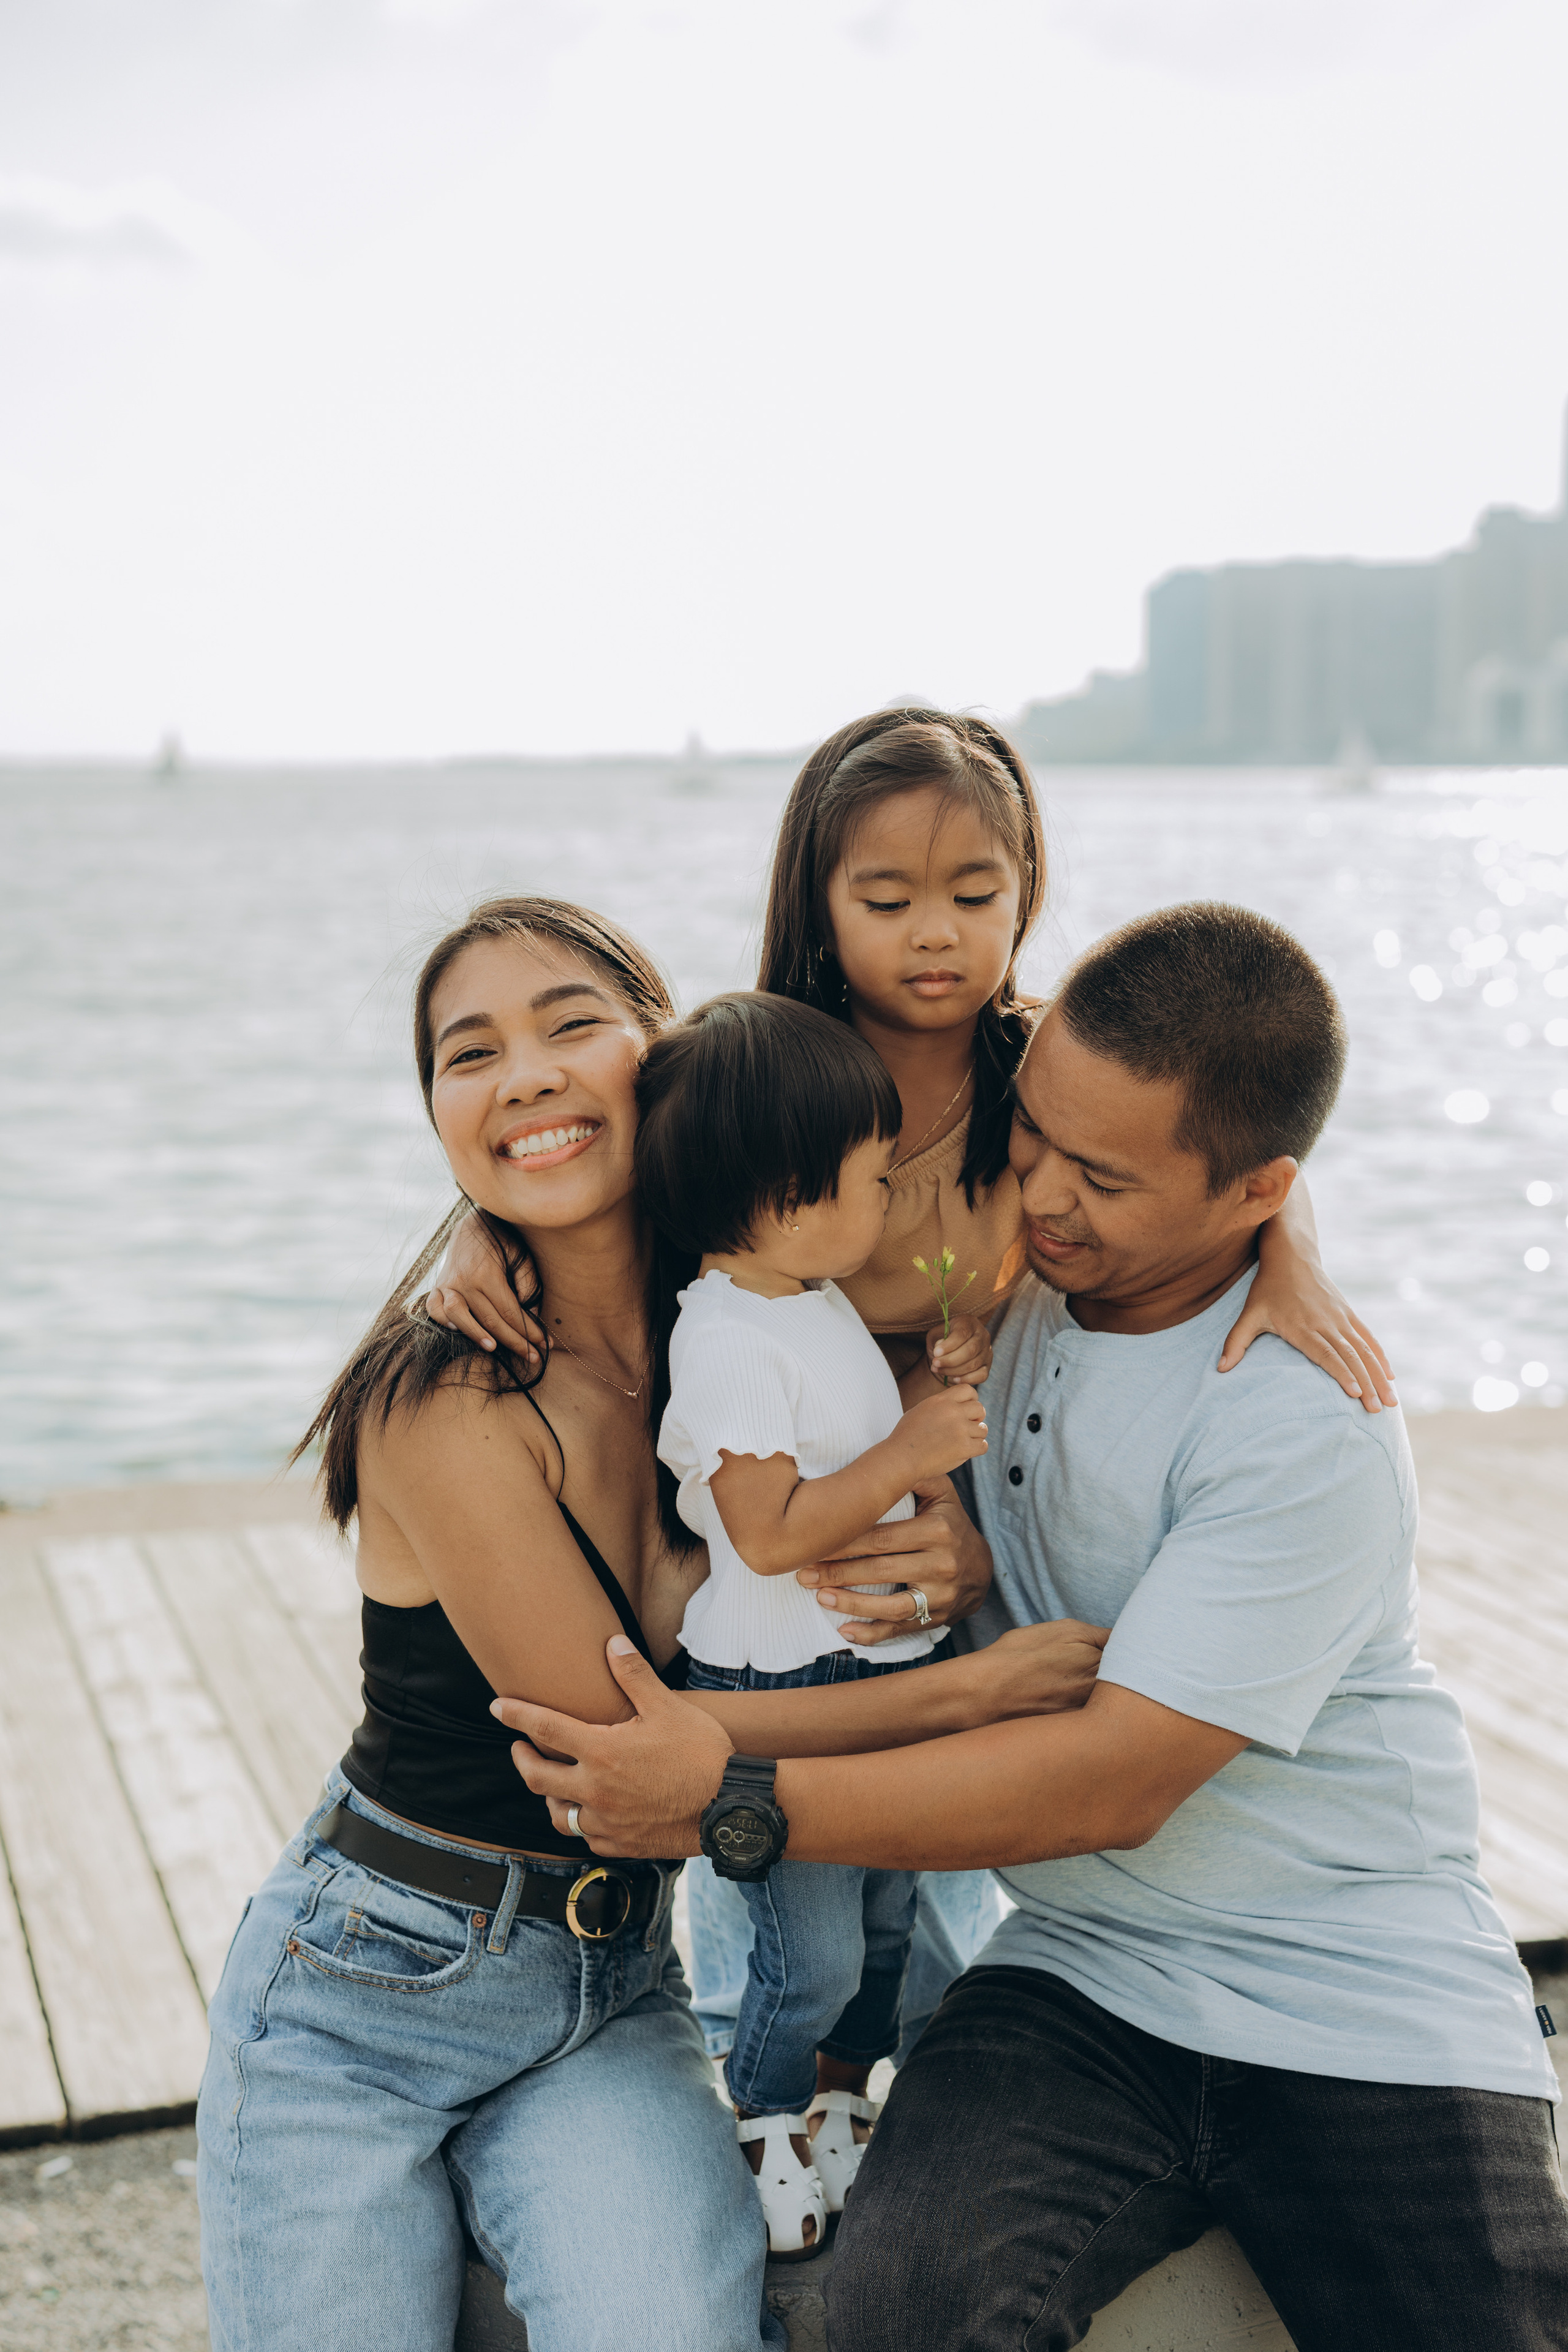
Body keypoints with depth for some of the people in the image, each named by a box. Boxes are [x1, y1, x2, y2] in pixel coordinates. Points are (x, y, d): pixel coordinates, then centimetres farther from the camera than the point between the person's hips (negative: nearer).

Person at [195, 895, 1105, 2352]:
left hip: (614, 1994, 3)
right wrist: (974, 1690, -16)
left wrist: (956, 1550, -13)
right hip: (360, 1996, -3)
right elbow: (615, 1732, -17)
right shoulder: (444, 1398, -19)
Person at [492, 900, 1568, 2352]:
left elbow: (1116, 1779, -19)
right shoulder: (1000, 1267, 0)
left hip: (1373, 2008, -2)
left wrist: (735, 1803, -21)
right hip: (1086, 1974, 3)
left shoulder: (1307, 1428, -18)